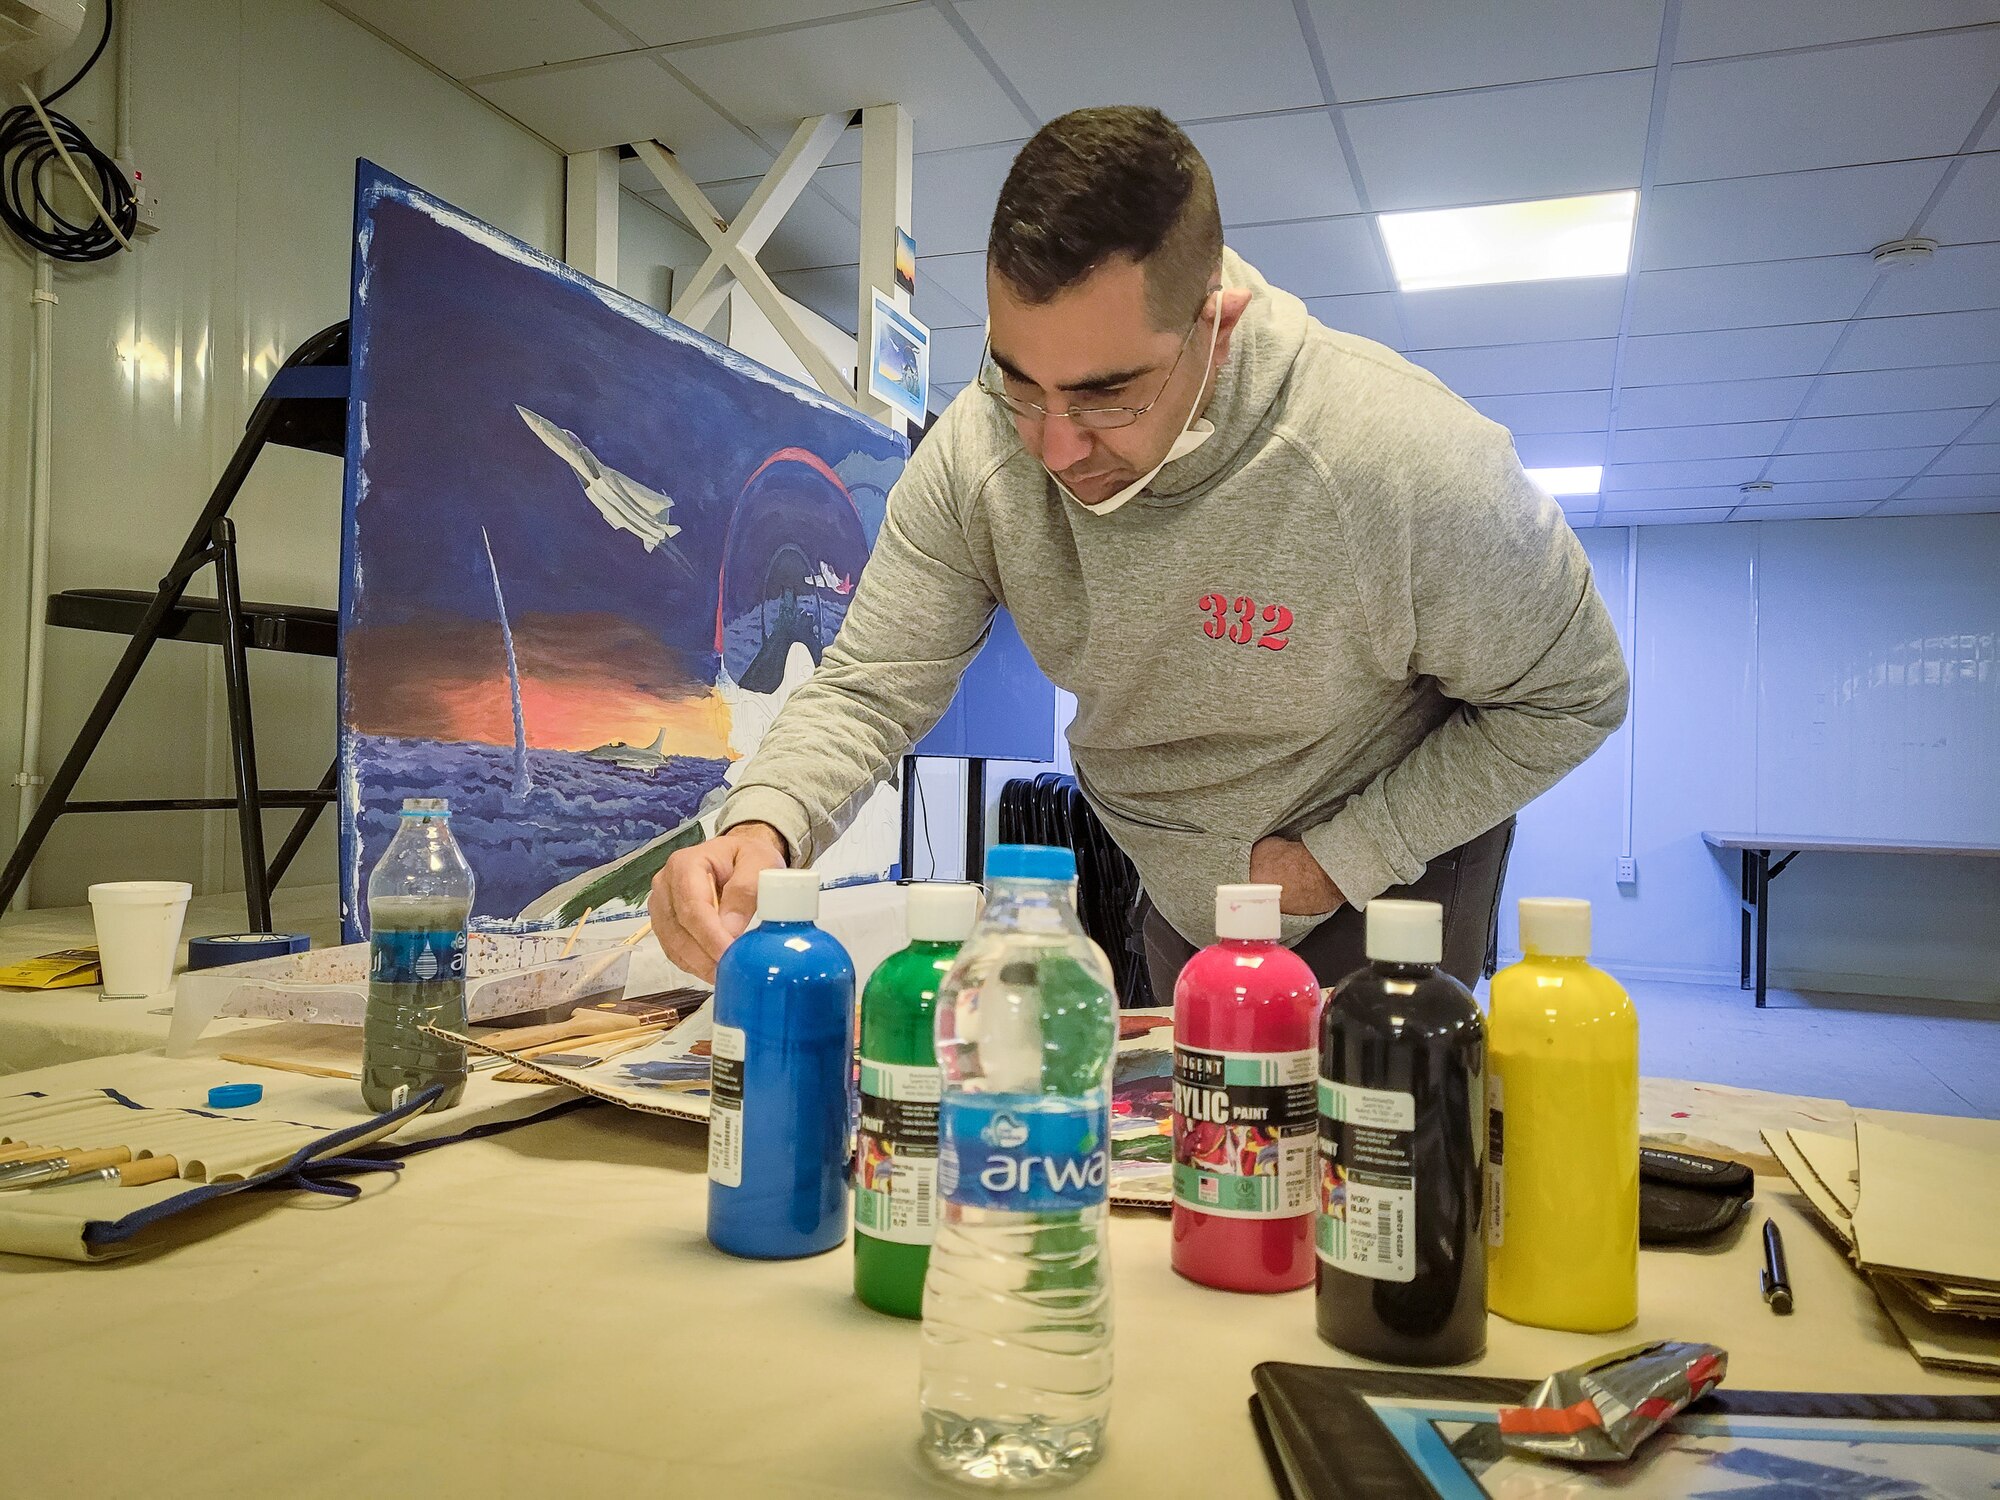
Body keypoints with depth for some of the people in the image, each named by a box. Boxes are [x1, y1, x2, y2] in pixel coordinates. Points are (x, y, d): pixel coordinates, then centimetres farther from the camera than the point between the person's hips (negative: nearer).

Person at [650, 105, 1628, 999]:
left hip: (1390, 869, -3)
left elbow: (1568, 696, -19)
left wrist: (1342, 860, -20)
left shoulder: (1408, 460, -35)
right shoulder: (974, 455, -25)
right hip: (1177, 888, 4)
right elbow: (870, 687, -18)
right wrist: (761, 827, -40)